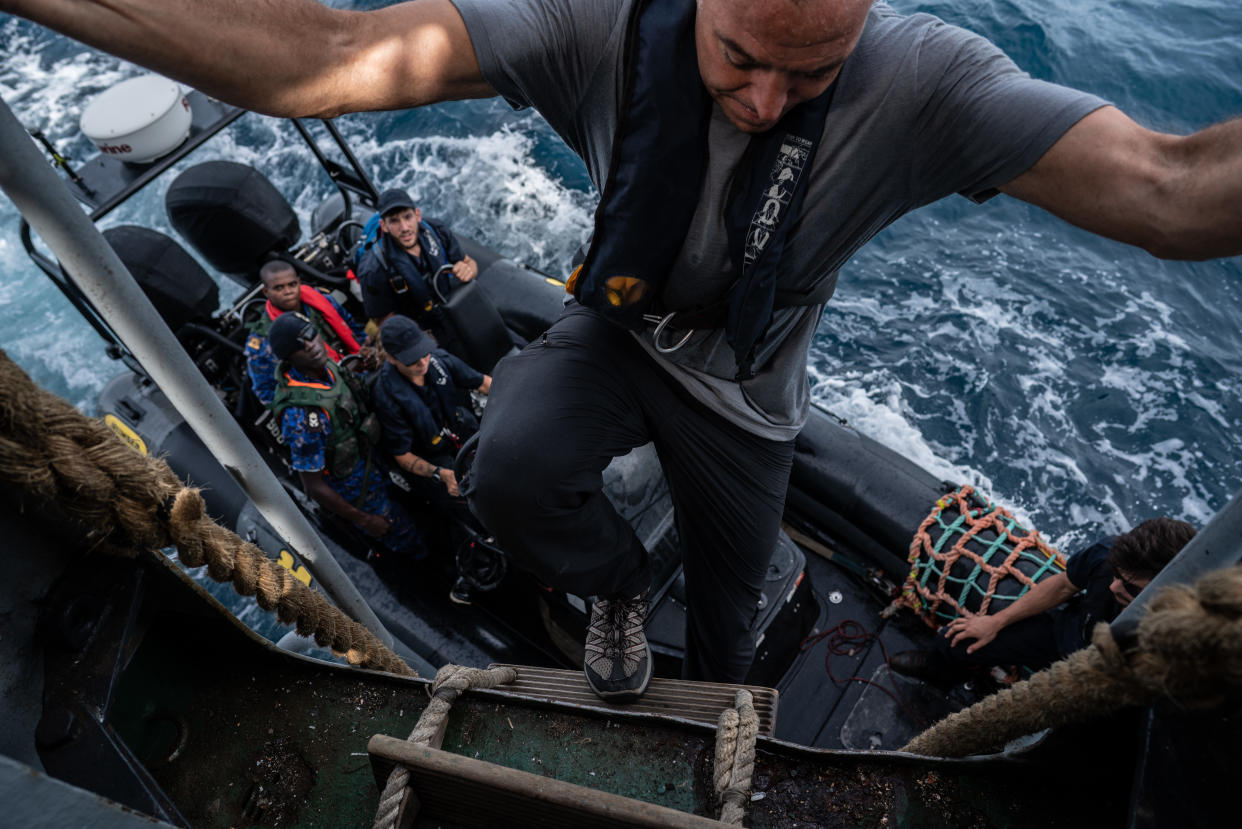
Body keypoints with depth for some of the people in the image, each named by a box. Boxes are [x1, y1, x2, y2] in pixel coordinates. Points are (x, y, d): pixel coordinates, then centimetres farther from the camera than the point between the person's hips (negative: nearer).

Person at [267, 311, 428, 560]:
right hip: (352, 491, -7)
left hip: (369, 462, 7)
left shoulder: (325, 366, -15)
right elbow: (313, 486, -29)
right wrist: (364, 520, -19)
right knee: (402, 534, 13)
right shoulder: (301, 413, -39)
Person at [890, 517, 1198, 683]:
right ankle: (941, 669, 44)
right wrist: (995, 622, -1)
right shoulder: (1108, 555, -29)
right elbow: (1063, 586, -6)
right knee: (954, 641, 2)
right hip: (1065, 630, 3)